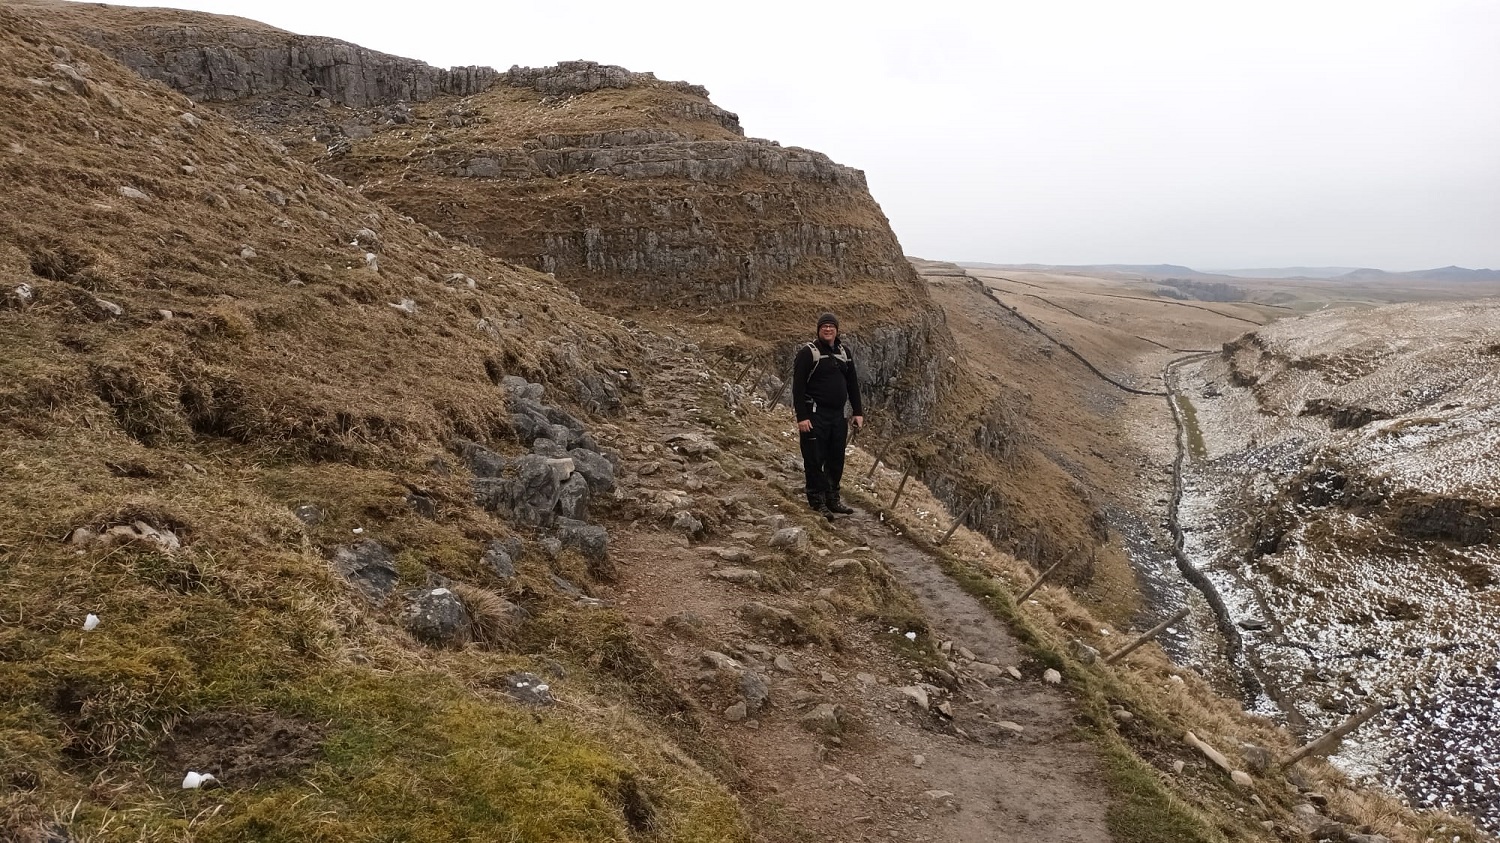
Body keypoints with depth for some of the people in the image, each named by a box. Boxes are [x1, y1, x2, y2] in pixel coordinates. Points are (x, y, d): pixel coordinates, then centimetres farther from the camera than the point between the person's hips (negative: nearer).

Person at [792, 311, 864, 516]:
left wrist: (858, 412, 11)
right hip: (815, 415, -6)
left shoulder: (843, 352, 12)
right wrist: (801, 417, -18)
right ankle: (817, 501, 7)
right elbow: (798, 386, -12)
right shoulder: (808, 352, -8)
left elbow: (852, 384, 17)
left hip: (838, 415, 6)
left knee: (836, 460, 12)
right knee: (815, 460, -2)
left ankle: (833, 499, 24)